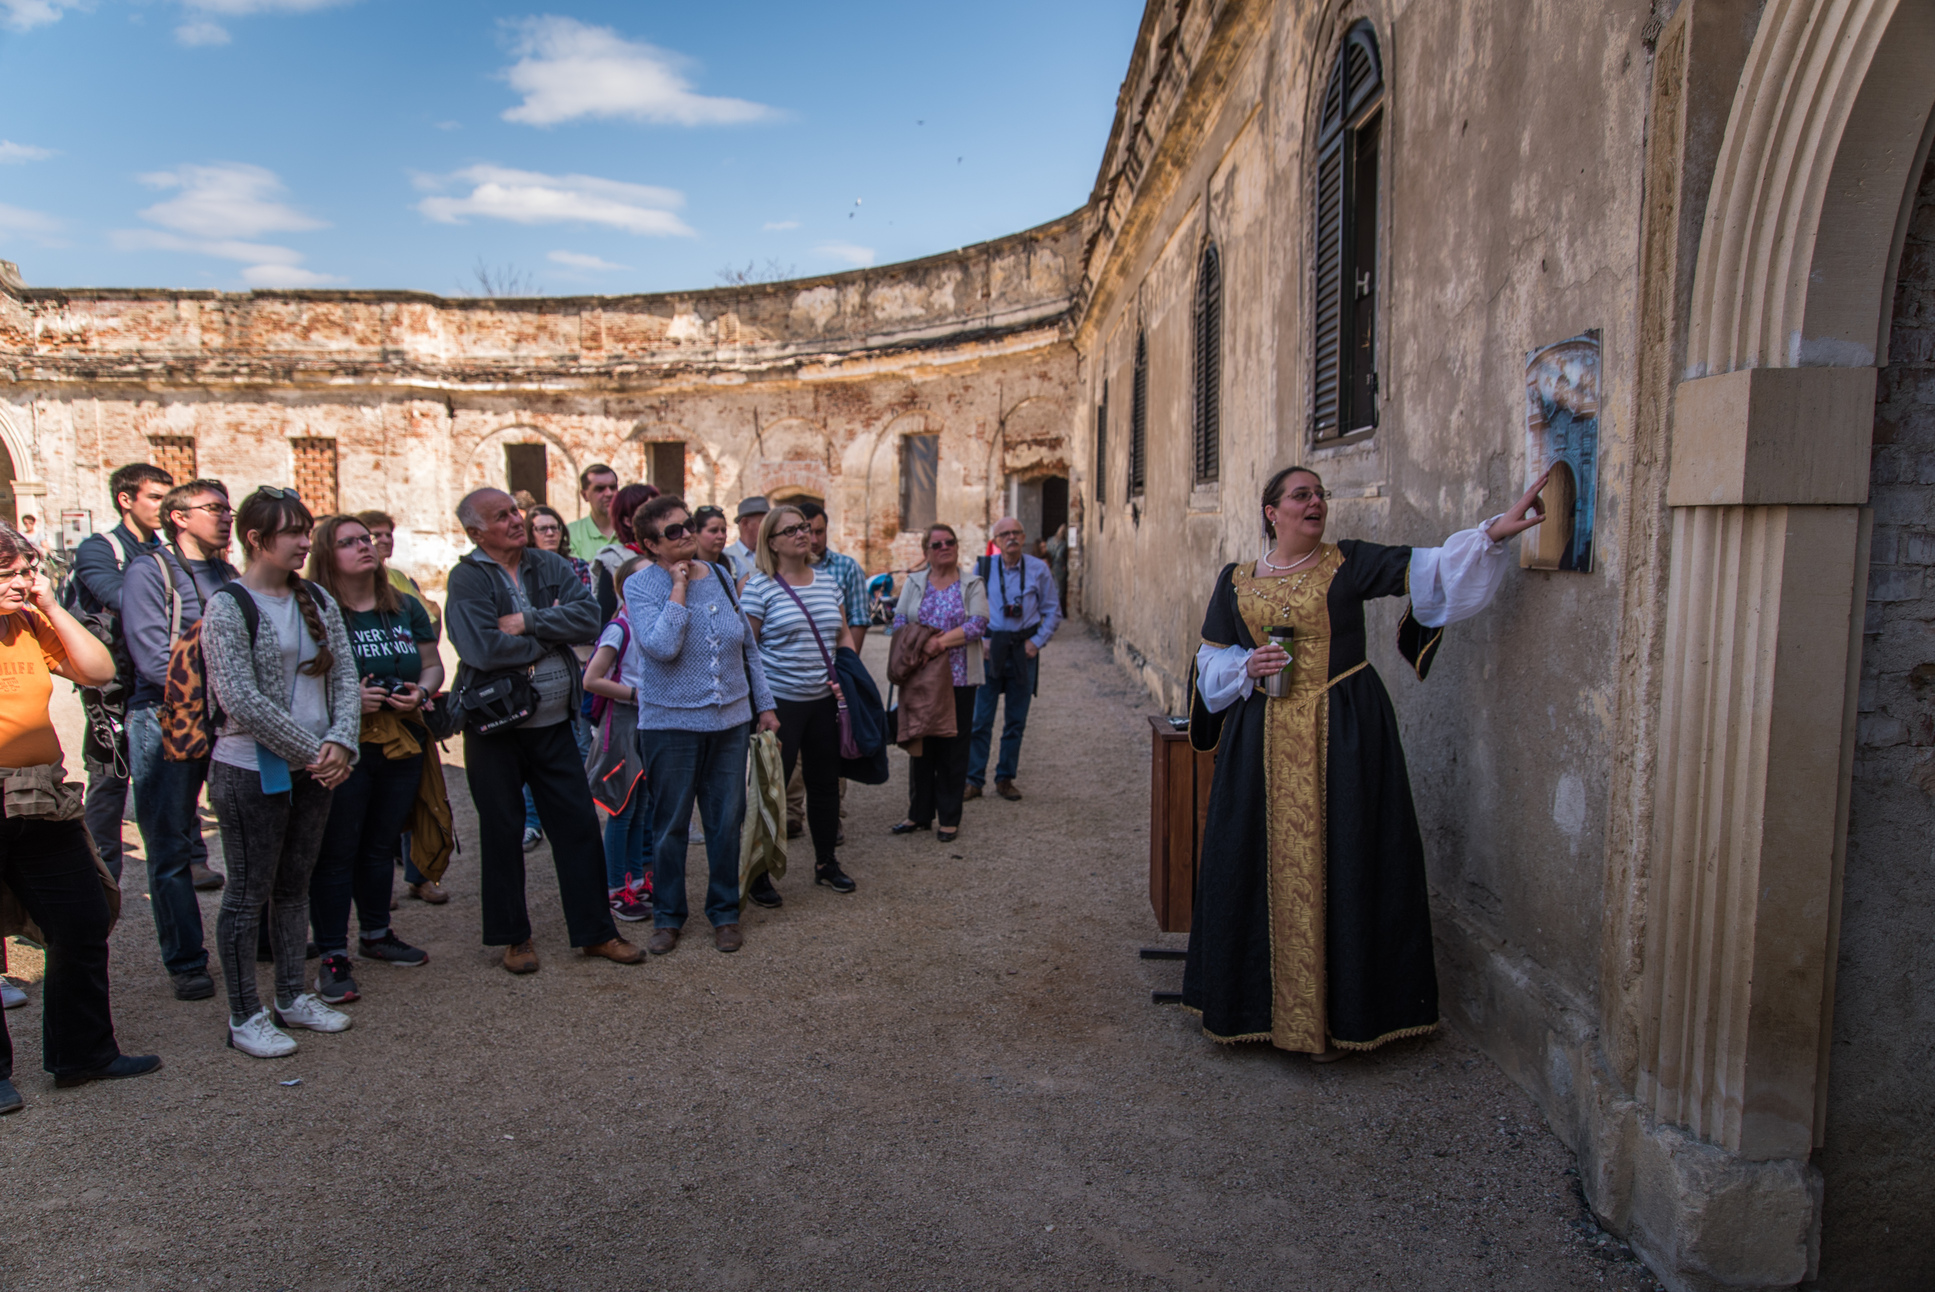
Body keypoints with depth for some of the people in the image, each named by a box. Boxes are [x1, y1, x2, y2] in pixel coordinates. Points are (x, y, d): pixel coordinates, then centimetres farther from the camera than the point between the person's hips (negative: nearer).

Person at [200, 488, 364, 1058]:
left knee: (294, 885, 16)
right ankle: (245, 1016, 17)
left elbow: (344, 676, 4)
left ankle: (292, 996, 29)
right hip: (251, 770, -6)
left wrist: (340, 742, -12)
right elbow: (241, 700, -18)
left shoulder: (317, 601, 8)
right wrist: (313, 749, -17)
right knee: (250, 894, 5)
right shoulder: (227, 606, -11)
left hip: (312, 771, 6)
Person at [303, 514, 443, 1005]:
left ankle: (376, 934, 33)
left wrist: (420, 692, -5)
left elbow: (433, 665, 15)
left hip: (402, 746, 5)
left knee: (381, 845, 17)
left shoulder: (407, 608, 10)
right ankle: (332, 957, 8)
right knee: (336, 852, 0)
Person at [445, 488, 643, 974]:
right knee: (501, 831, 9)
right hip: (495, 726, -3)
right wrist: (553, 632, -10)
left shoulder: (552, 566, 5)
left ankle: (595, 930, 18)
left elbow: (588, 618, -9)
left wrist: (527, 622, -19)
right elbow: (483, 649, -23)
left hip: (554, 721, 4)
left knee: (579, 824, 7)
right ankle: (513, 937, 24)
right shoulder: (468, 578, -9)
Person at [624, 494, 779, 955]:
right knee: (670, 824, 7)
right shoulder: (640, 586, -8)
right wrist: (678, 587, -17)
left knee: (726, 821, 9)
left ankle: (725, 912, 24)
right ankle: (667, 916, 23)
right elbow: (662, 647, -23)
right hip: (670, 722, -4)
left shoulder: (720, 576, 6)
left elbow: (748, 646, 14)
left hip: (730, 719, 4)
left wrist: (764, 704, 14)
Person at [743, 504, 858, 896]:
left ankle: (826, 863, 29)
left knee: (825, 782, 13)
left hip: (824, 700, 6)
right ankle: (758, 872, 15)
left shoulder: (827, 580, 9)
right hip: (779, 701, -5)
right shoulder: (759, 587, -8)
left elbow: (844, 635, 17)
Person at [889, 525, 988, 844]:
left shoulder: (972, 584, 4)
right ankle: (919, 814, 19)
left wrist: (942, 641, -19)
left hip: (958, 678, -2)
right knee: (920, 744, 7)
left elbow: (978, 625, -9)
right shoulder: (913, 583, 11)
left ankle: (949, 818, 12)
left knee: (953, 747, 2)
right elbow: (899, 621, 4)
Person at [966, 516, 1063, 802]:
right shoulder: (984, 567, 1)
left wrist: (1037, 641, -4)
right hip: (990, 647, -1)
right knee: (981, 719, -3)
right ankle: (974, 780, 5)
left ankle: (1005, 779, 20)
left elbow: (1053, 612, 7)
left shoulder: (1039, 569, 2)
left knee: (1016, 720, 8)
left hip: (1024, 649, 1)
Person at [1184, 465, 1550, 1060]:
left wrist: (1494, 531, -22)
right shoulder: (1236, 580, 9)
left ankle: (1335, 1013, 13)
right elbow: (1212, 659, 12)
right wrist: (1248, 667, -8)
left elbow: (1428, 569, -10)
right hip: (1263, 740, 2)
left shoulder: (1349, 563, 2)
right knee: (1262, 869, 6)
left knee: (1336, 866, 0)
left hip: (1343, 736, -2)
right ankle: (1257, 1003, 20)